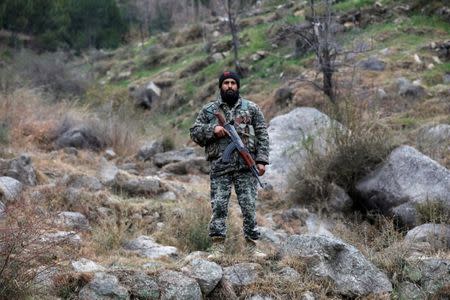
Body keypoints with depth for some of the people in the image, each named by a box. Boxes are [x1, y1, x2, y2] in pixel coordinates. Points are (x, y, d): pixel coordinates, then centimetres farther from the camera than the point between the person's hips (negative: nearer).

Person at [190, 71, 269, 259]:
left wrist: (261, 160, -3)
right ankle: (217, 248, -1)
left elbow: (262, 135, 6)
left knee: (249, 207, 0)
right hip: (220, 167, 0)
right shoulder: (209, 110, 11)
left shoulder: (251, 108, 10)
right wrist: (212, 130, -9)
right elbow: (194, 132, 9)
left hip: (246, 167, 0)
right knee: (218, 206, -4)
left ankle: (251, 246, 7)